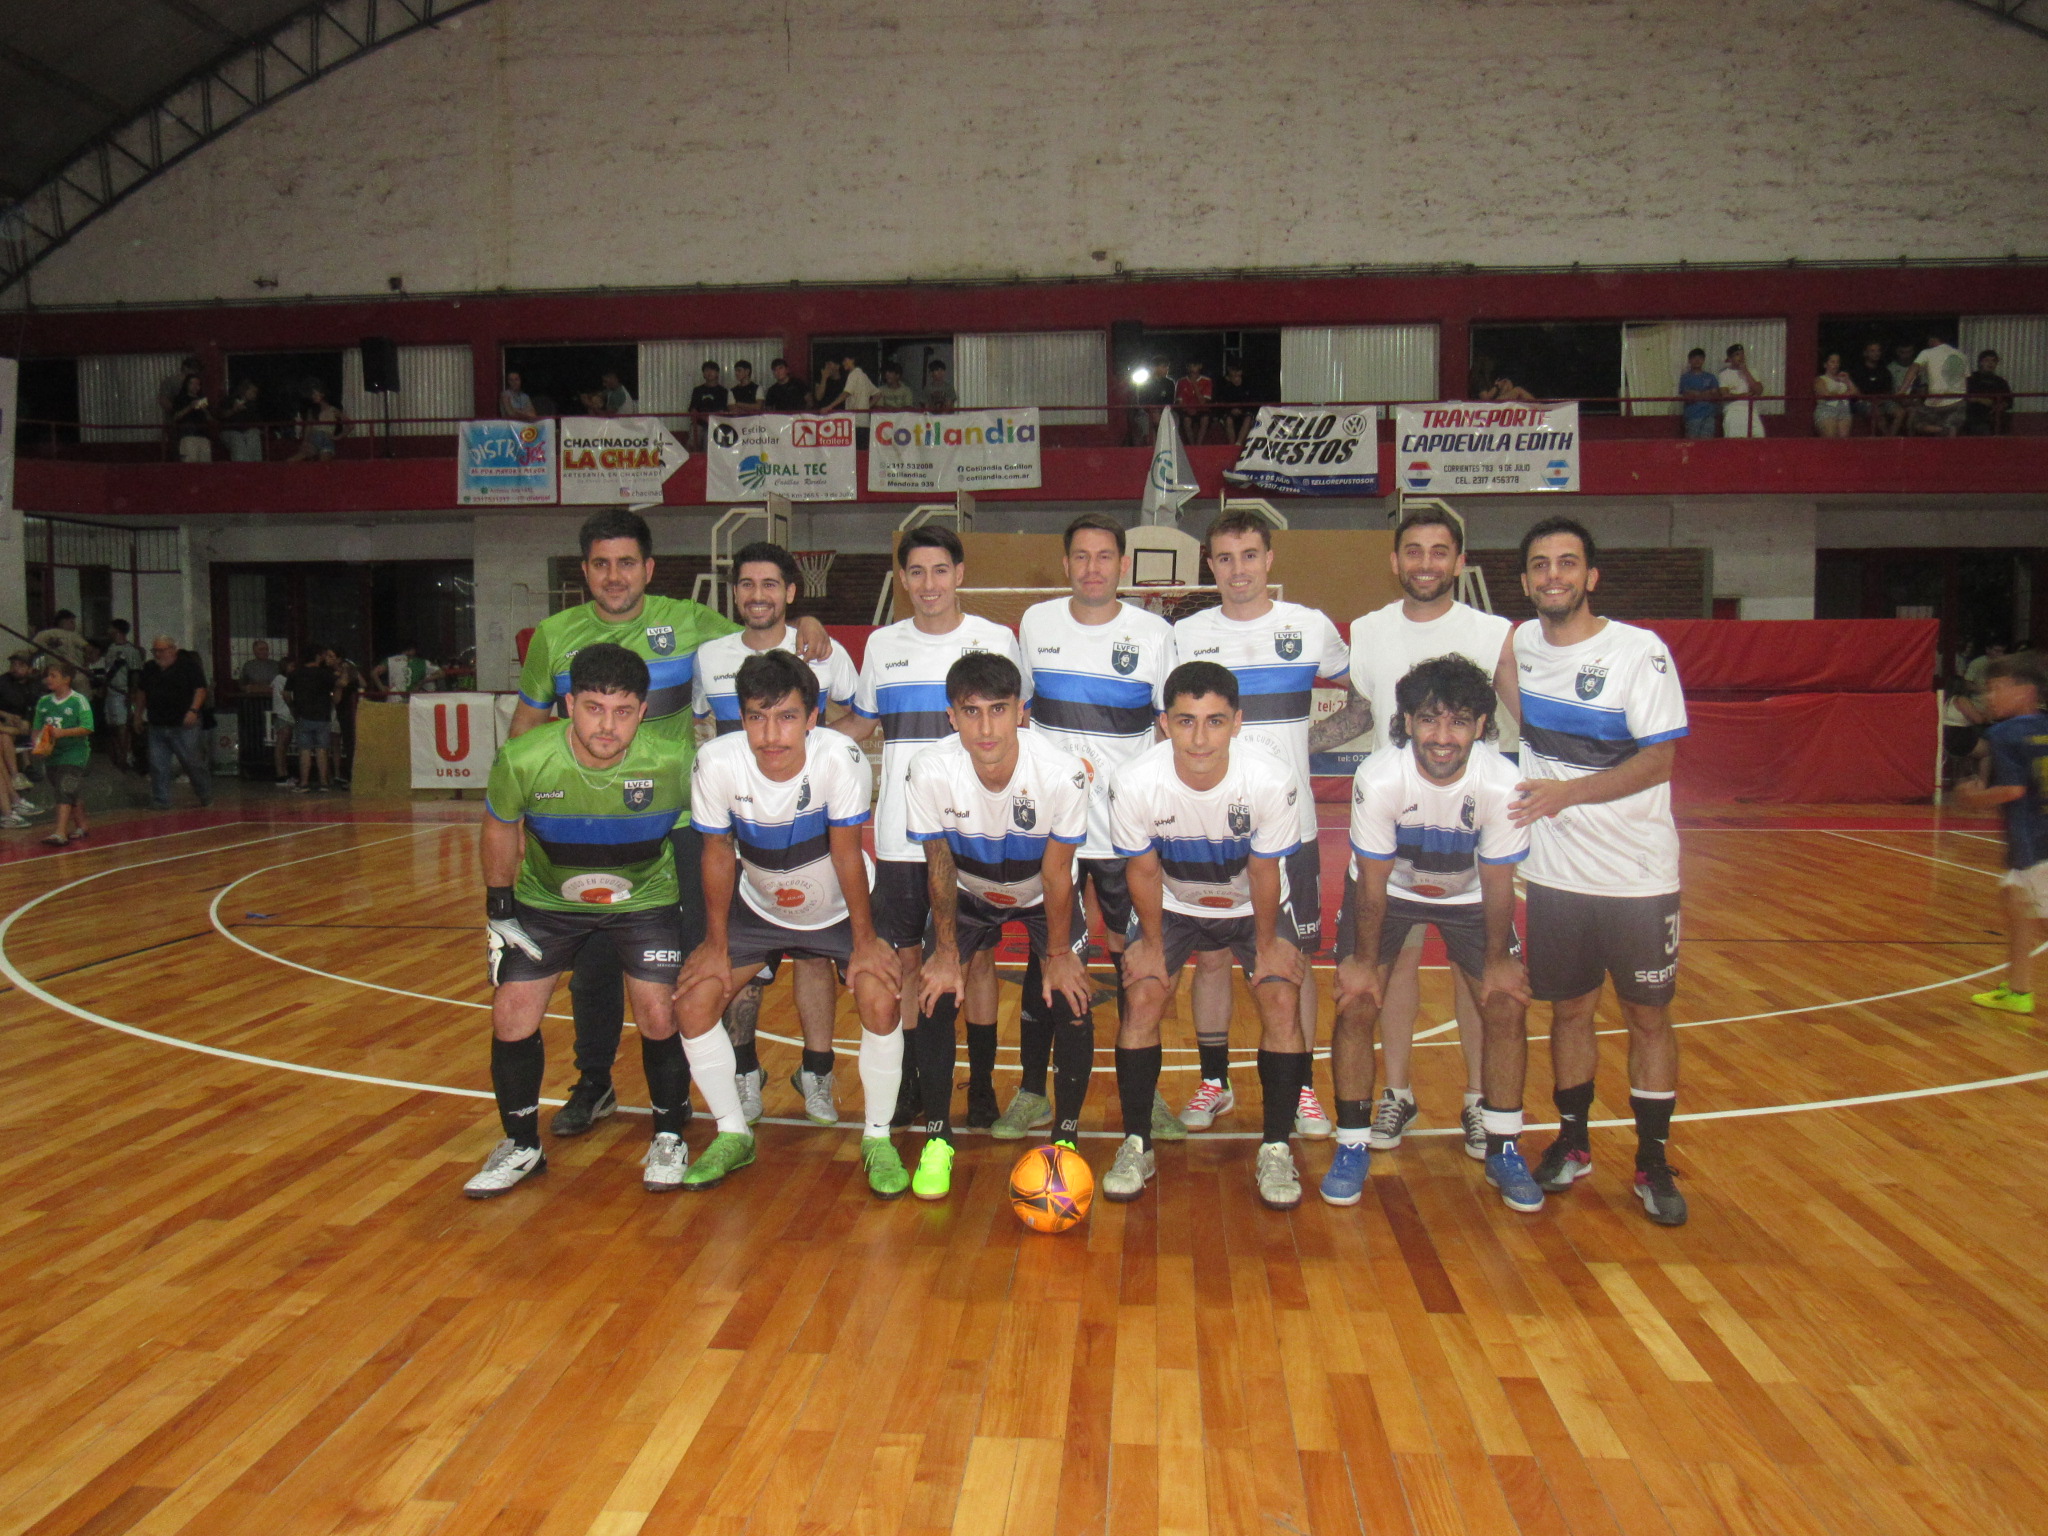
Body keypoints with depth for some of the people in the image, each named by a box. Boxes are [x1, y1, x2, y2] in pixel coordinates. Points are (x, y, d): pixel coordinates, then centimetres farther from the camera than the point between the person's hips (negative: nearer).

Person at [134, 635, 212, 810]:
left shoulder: (189, 665, -4)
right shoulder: (150, 669, 14)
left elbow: (200, 689, -9)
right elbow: (141, 692, 24)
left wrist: (193, 710, -19)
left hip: (184, 725, -5)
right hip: (157, 726, 6)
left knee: (193, 762, -1)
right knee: (157, 766, 3)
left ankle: (206, 796, 16)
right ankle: (161, 801, 10)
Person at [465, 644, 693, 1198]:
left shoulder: (674, 762, -28)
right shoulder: (522, 760, -26)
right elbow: (500, 827, -3)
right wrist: (499, 909, 1)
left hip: (645, 899, -1)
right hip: (546, 899, 2)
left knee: (660, 1016, -10)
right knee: (512, 1015, -3)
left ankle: (668, 1140, 16)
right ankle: (521, 1146, 21)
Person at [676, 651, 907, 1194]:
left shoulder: (842, 758, -34)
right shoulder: (716, 763, -28)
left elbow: (846, 851, -22)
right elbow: (719, 853, -13)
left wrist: (865, 941, -15)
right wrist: (716, 944, -6)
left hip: (839, 906, -2)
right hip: (757, 906, 3)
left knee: (881, 1001, -21)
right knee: (692, 1001, -9)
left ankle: (877, 1139, 3)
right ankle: (733, 1135, 13)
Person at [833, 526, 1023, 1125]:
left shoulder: (996, 639, 2)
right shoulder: (882, 644, 9)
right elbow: (859, 723, 19)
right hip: (900, 832, 2)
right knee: (905, 956, 5)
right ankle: (909, 1077, 18)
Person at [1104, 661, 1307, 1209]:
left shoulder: (1271, 780, -34)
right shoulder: (1134, 783, -32)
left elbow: (1264, 870, -17)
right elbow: (1143, 869, -15)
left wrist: (1267, 944, -7)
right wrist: (1152, 944, -7)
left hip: (1252, 906, 0)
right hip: (1172, 905, 0)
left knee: (1282, 1000, -16)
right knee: (1141, 997, -15)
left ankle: (1275, 1149, 0)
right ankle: (1136, 1146, 1)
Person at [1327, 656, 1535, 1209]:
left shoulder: (1503, 785, -32)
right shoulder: (1378, 779, -34)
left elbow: (1497, 883, -15)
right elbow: (1373, 883, -20)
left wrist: (1498, 961, -5)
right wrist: (1363, 960, -11)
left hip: (1469, 894, 1)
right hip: (1389, 888, -1)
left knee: (1506, 1008, -4)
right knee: (1356, 1004, -9)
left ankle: (1502, 1150, 16)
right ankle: (1352, 1147, 8)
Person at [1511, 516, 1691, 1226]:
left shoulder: (1639, 651, -12)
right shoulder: (1518, 645, 2)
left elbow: (1659, 760, -17)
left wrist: (1566, 792, -27)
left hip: (1637, 874, -3)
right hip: (1554, 872, 4)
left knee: (1648, 1015, 5)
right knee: (1568, 1009, 12)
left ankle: (1653, 1164, 16)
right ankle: (1572, 1142, 27)